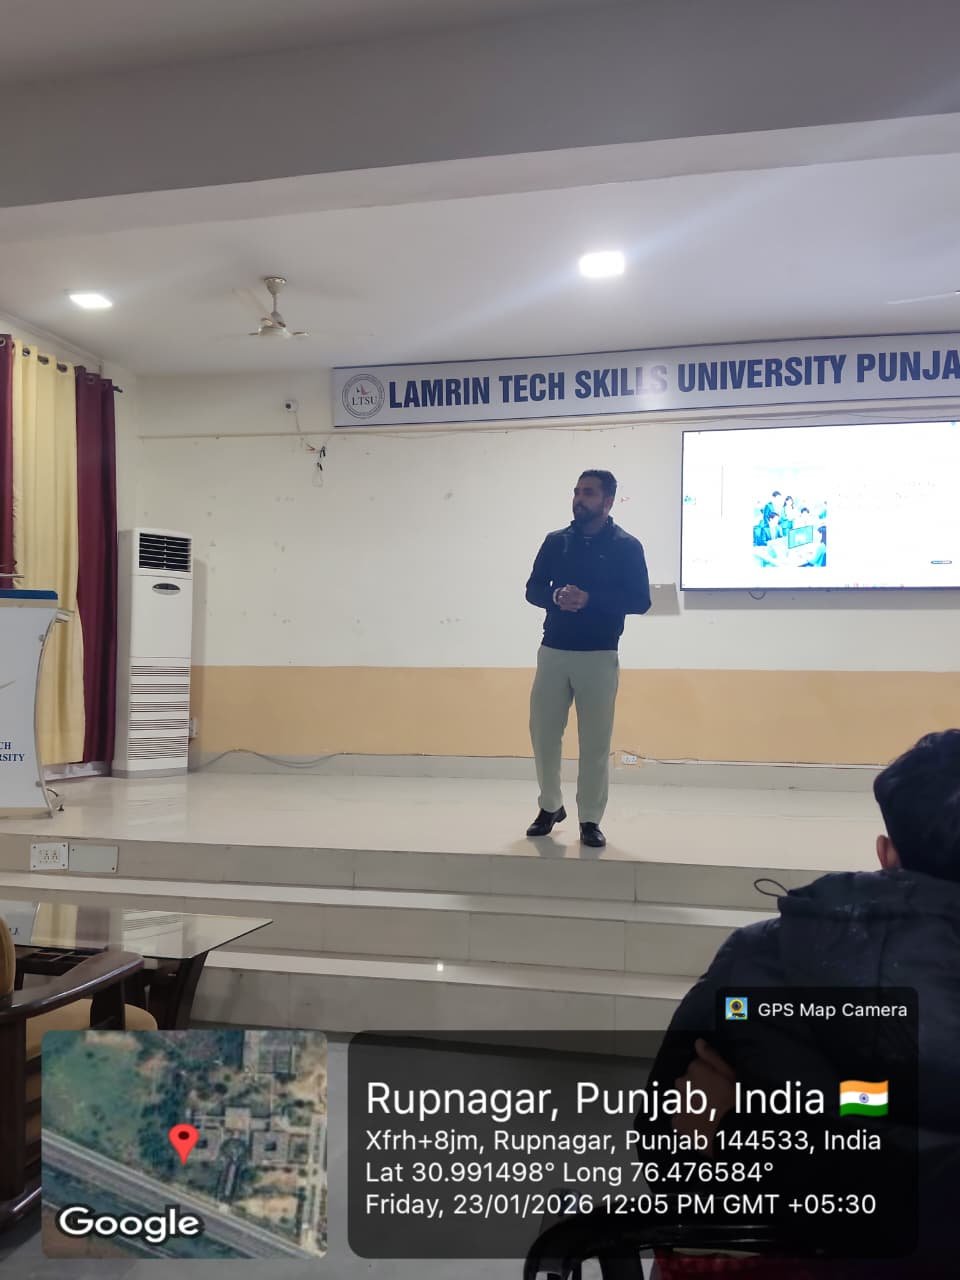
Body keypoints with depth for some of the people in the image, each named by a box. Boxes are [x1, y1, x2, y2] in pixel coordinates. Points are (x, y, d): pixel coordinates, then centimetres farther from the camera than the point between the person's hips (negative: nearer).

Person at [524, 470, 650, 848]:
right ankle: (550, 807, 26)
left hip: (599, 656, -3)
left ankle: (590, 820, 12)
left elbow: (640, 600, -6)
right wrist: (556, 597, -14)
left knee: (595, 741, 0)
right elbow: (533, 589, 9)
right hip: (553, 651, 3)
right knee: (543, 733, 6)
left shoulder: (626, 546, -1)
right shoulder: (556, 541, 9)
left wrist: (590, 599, -20)